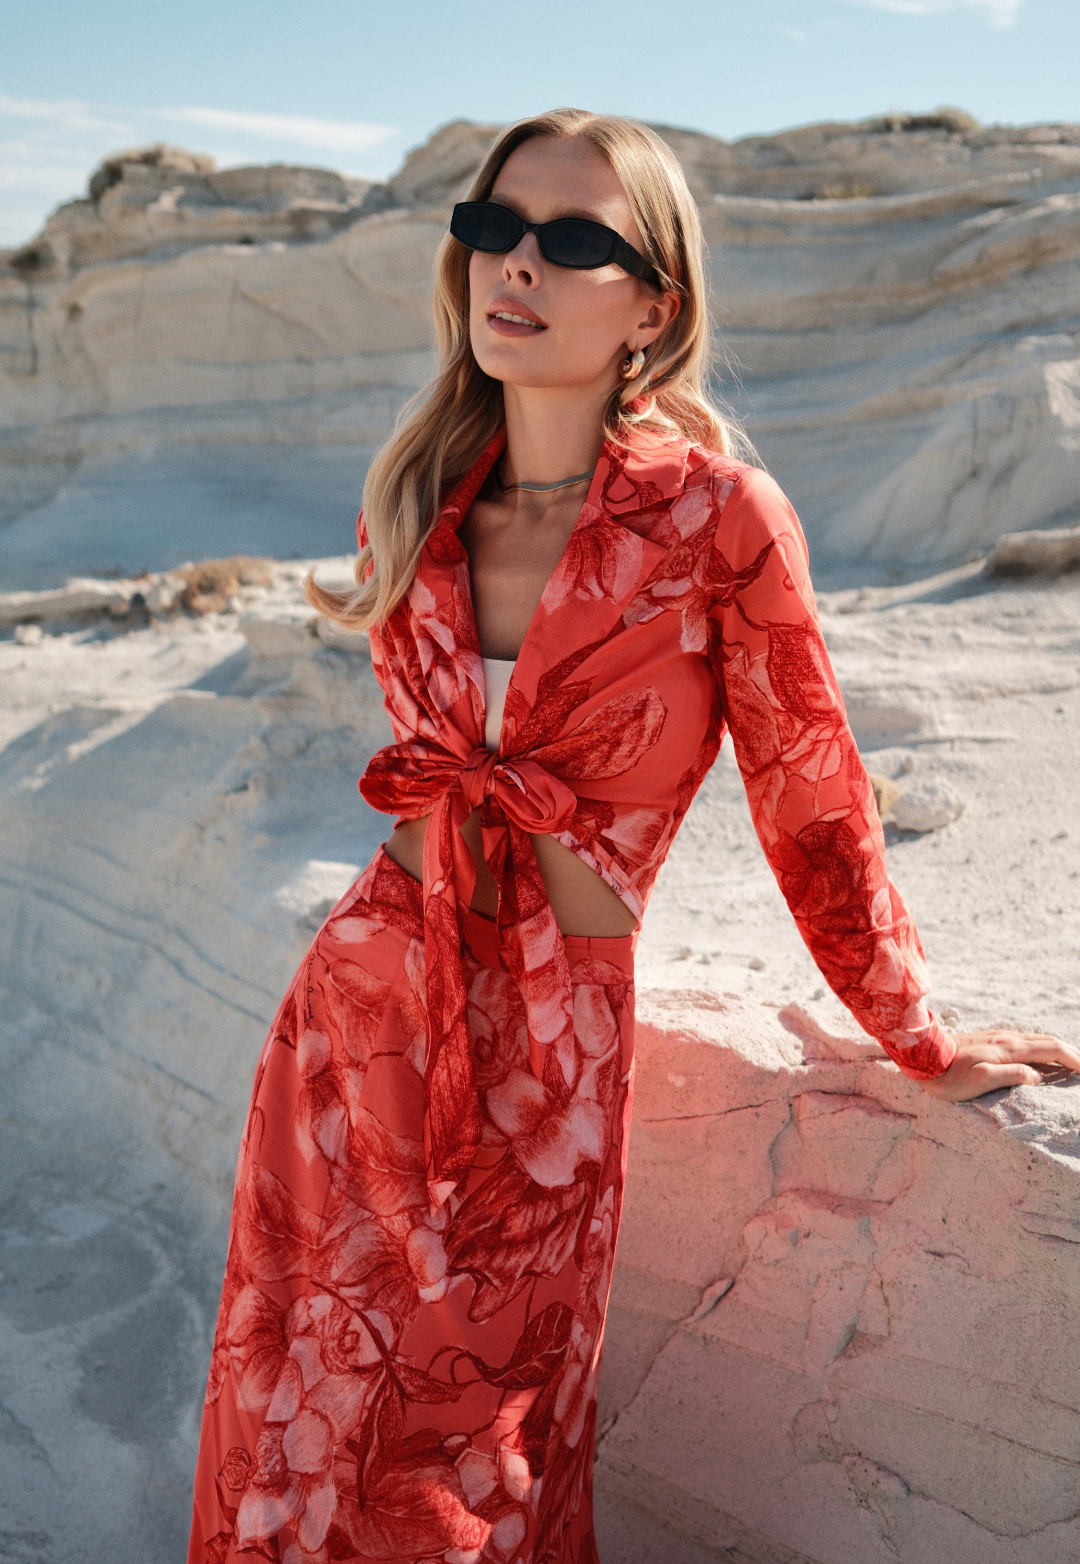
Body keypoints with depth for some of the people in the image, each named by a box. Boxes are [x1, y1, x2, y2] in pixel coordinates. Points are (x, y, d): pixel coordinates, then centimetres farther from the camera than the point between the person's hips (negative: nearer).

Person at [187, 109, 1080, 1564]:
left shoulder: (719, 515, -13)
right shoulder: (414, 511, 1)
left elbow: (811, 802, -4)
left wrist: (917, 1041, 5)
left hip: (548, 1059, -4)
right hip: (364, 1008, 4)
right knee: (302, 1437, 14)